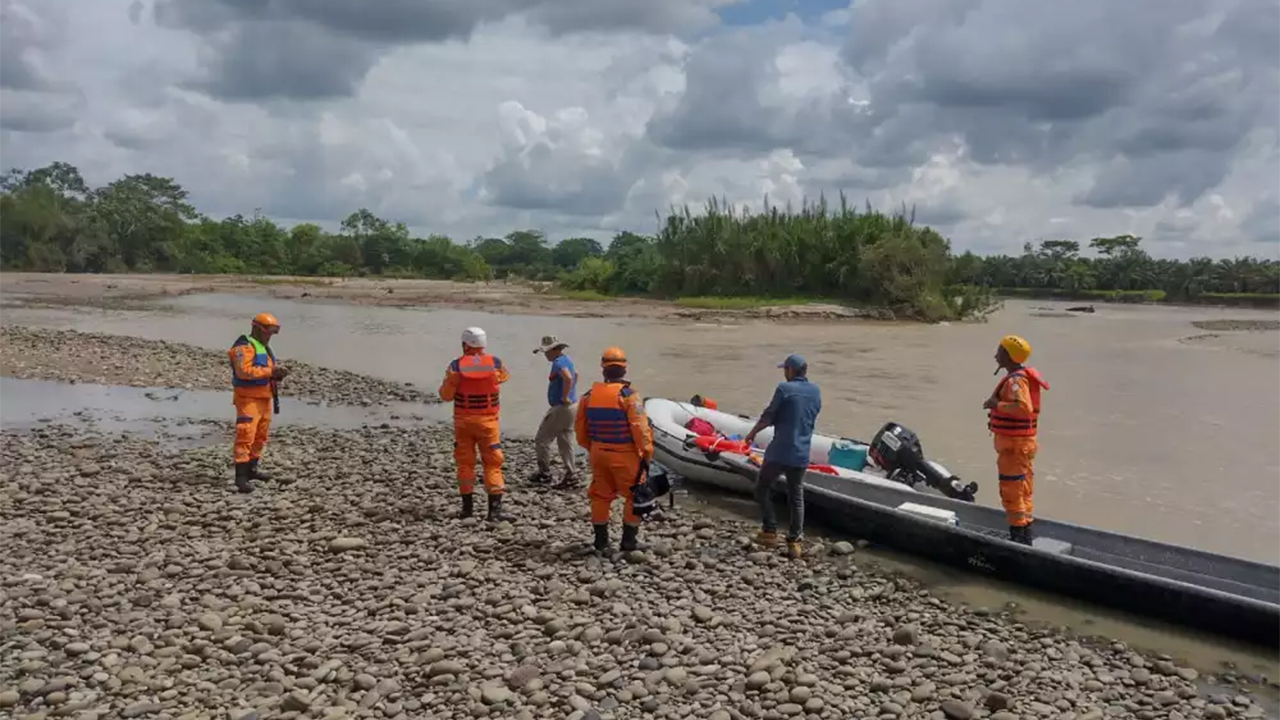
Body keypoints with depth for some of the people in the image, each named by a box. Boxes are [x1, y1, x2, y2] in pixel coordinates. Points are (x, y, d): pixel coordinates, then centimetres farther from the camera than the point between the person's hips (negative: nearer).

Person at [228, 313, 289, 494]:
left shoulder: (263, 347, 17)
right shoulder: (244, 346, -14)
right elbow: (244, 371, -26)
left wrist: (277, 373, 1)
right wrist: (270, 371, -26)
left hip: (264, 397, 10)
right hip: (248, 398, -10)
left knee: (260, 436, 16)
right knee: (245, 436, -13)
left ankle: (251, 469, 28)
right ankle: (241, 477, -15)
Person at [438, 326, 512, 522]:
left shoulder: (456, 366, -9)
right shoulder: (495, 363, -5)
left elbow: (445, 395, -3)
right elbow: (504, 376, 19)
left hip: (463, 421, 0)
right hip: (487, 421, 0)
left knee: (465, 463, 12)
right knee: (493, 463, 4)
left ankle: (468, 507, 16)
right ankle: (495, 509, -3)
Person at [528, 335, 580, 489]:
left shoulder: (558, 362, -18)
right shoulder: (566, 359, 13)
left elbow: (568, 378, -37)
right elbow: (575, 375, 32)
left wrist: (564, 397, -25)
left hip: (560, 408, -10)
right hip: (571, 407, 10)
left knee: (541, 440, 2)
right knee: (565, 443, 11)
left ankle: (544, 474, 8)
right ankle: (571, 476, 11)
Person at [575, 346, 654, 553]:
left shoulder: (589, 395, 1)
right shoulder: (628, 395, -16)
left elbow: (580, 427, 8)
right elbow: (640, 428, -19)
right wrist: (646, 453, -9)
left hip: (599, 453, 5)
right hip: (624, 455, -5)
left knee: (600, 495, 16)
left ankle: (600, 539, 23)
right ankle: (629, 540, 10)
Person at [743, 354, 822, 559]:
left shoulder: (784, 388, -10)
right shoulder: (815, 392, 8)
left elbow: (768, 417, -7)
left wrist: (752, 433, 7)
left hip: (779, 451, -5)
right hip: (801, 455, 5)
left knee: (762, 490, 12)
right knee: (796, 497, 14)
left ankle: (770, 532, 6)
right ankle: (794, 542, 12)